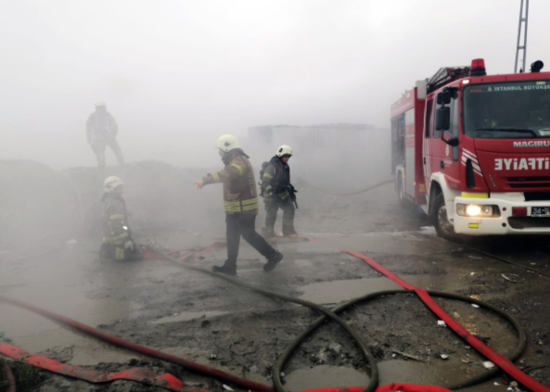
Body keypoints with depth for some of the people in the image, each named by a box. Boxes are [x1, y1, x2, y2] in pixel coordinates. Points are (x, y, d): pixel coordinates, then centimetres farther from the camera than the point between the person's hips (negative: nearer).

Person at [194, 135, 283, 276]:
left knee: (249, 235, -2)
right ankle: (230, 266, 17)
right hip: (235, 208, 10)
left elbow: (225, 175, -39)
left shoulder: (239, 161, -21)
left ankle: (273, 255, 12)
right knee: (232, 236, 11)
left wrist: (205, 180, -46)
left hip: (244, 208, -10)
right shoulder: (234, 161, 16)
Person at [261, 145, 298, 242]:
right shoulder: (272, 166, -20)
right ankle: (269, 234, 16)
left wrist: (290, 190, 13)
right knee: (271, 215, 0)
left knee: (290, 209, 3)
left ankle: (288, 231, 13)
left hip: (282, 193, 8)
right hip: (271, 194, -8)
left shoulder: (285, 166, 10)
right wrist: (271, 193, -25)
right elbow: (265, 182, -24)